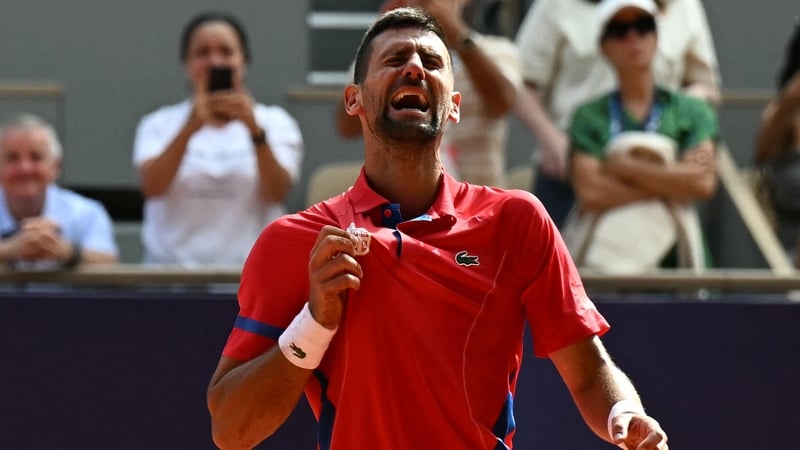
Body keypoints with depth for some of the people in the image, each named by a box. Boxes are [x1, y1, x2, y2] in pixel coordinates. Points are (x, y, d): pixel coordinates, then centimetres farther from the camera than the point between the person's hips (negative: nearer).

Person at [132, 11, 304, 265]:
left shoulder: (274, 121, 10)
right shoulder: (159, 124, 10)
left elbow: (277, 193, -7)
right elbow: (152, 187, -9)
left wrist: (255, 130, -22)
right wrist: (189, 129, -23)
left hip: (250, 269, 0)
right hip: (173, 268, 0)